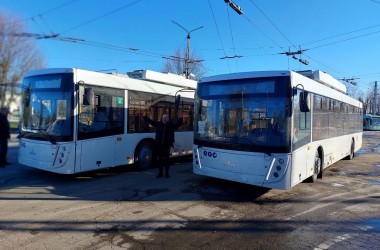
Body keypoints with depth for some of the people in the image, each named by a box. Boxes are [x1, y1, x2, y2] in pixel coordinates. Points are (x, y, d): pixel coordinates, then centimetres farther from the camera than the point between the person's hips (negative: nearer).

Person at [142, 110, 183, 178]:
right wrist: (145, 117, 2)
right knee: (160, 159, 10)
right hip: (159, 145, 3)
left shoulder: (171, 124, 0)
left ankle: (167, 173, 15)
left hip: (167, 145, -2)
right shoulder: (158, 124, 6)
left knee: (166, 159, 4)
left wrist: (180, 118, -28)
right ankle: (160, 173, 21)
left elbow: (178, 124, -12)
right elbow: (150, 121, 10)